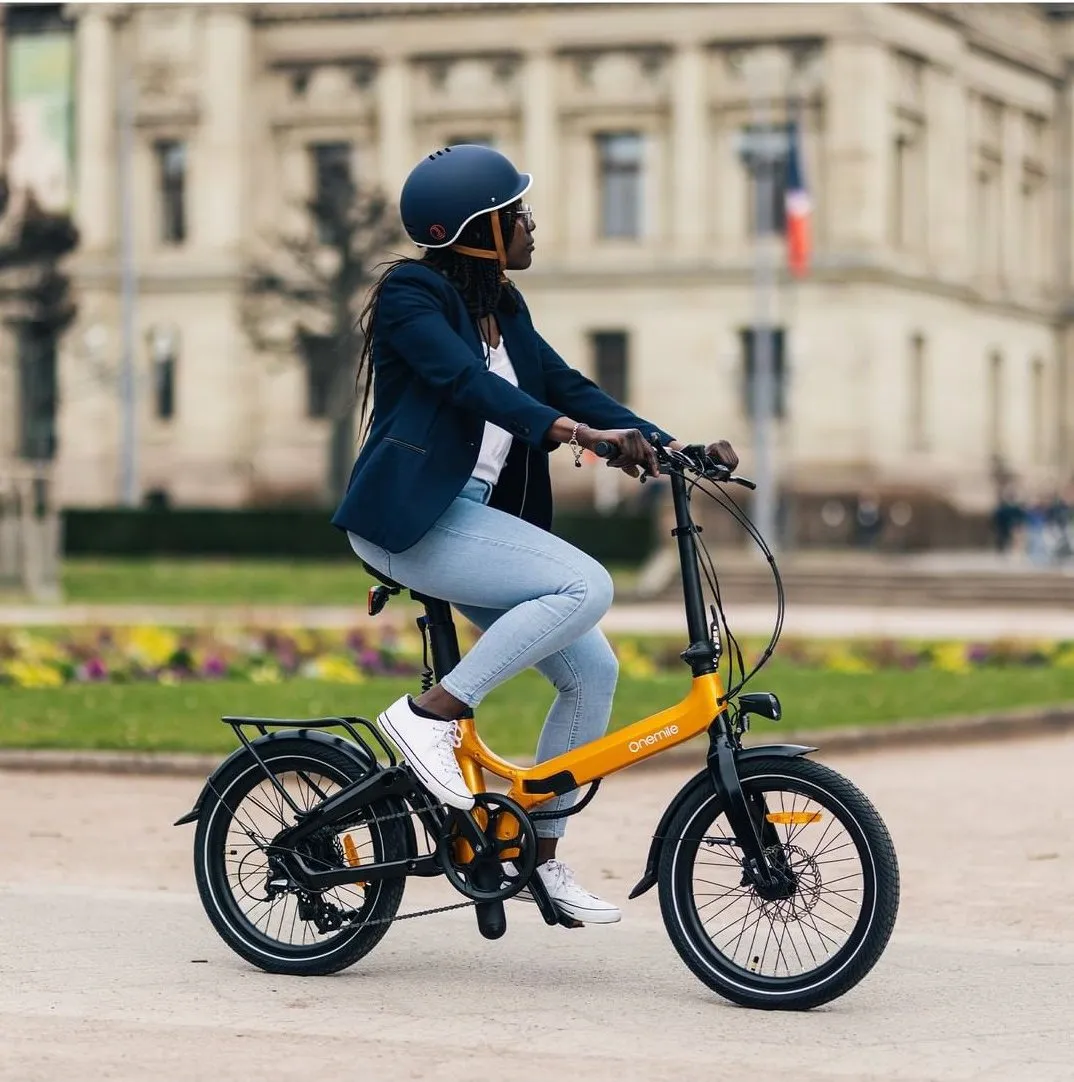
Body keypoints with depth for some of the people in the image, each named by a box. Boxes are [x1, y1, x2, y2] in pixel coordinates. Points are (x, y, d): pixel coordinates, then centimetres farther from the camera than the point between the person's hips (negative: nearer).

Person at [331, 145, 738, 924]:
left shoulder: (502, 307, 16)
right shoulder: (414, 295, -10)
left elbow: (564, 384, 11)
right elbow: (467, 381, -26)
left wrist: (671, 445, -2)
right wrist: (569, 430, -40)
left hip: (474, 516, 9)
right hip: (410, 518, -9)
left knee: (592, 671, 1)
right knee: (586, 585, -26)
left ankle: (540, 854, 12)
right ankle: (430, 714, -19)